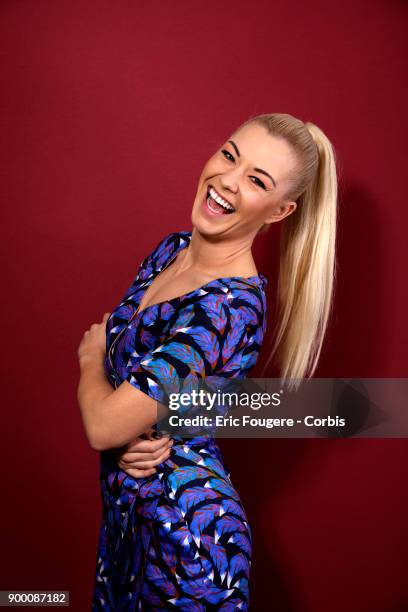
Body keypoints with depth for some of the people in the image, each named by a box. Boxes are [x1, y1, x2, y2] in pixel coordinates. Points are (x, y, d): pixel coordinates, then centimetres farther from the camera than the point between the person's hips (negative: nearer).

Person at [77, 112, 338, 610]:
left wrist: (92, 357, -5)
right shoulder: (170, 250, -4)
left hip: (183, 535, -7)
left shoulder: (232, 306, -29)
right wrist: (137, 427, -16)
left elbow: (103, 427, -26)